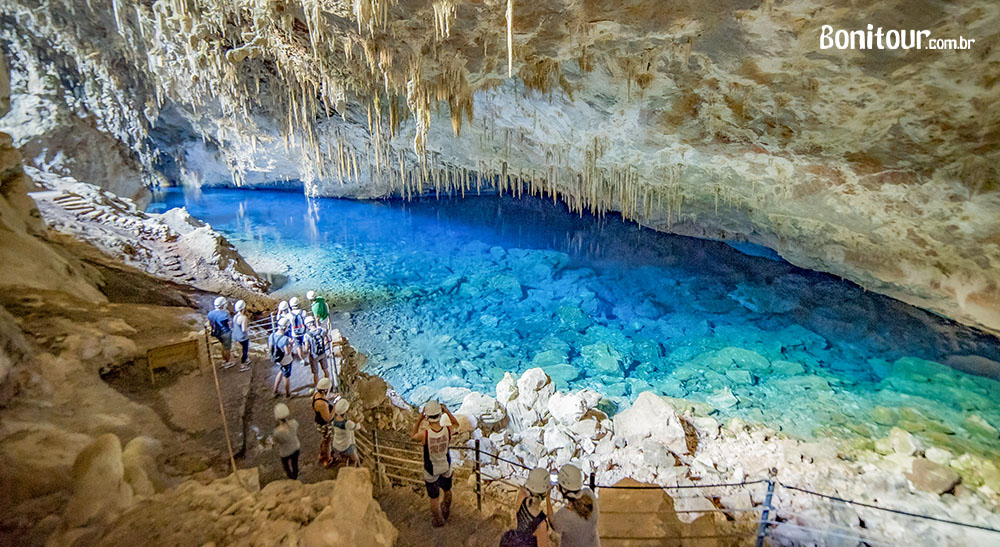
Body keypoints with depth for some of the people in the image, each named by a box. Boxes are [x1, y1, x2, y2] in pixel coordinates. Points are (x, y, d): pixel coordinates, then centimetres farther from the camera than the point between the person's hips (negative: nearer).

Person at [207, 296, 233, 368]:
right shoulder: (225, 314, -29)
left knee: (223, 347, 28)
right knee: (226, 348, 13)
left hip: (217, 333, 7)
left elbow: (210, 324, 6)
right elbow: (231, 325, -22)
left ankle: (224, 361, 41)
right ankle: (227, 363, 30)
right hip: (225, 333, -6)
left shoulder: (211, 313, -8)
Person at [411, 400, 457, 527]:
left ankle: (438, 520, 45)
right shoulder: (448, 431, -28)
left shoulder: (424, 434, -34)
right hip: (446, 468, 3)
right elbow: (455, 424, -1)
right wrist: (447, 411, -3)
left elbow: (414, 436, -8)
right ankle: (446, 512, 58)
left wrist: (420, 419, -12)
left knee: (434, 498, 22)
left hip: (431, 472, -3)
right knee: (447, 491, 32)